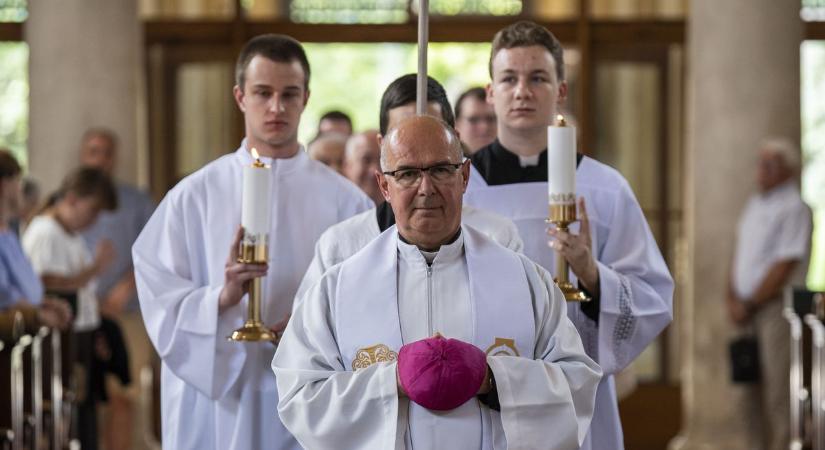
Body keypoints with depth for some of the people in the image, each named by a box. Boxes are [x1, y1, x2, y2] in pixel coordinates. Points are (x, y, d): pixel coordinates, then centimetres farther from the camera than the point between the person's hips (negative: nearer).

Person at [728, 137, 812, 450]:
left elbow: (784, 265, -14)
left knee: (777, 386, -10)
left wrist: (749, 304, -11)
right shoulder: (754, 205, 17)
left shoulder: (794, 209, -8)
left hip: (776, 305, -8)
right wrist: (733, 298, 5)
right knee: (751, 389, 8)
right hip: (747, 309, 8)